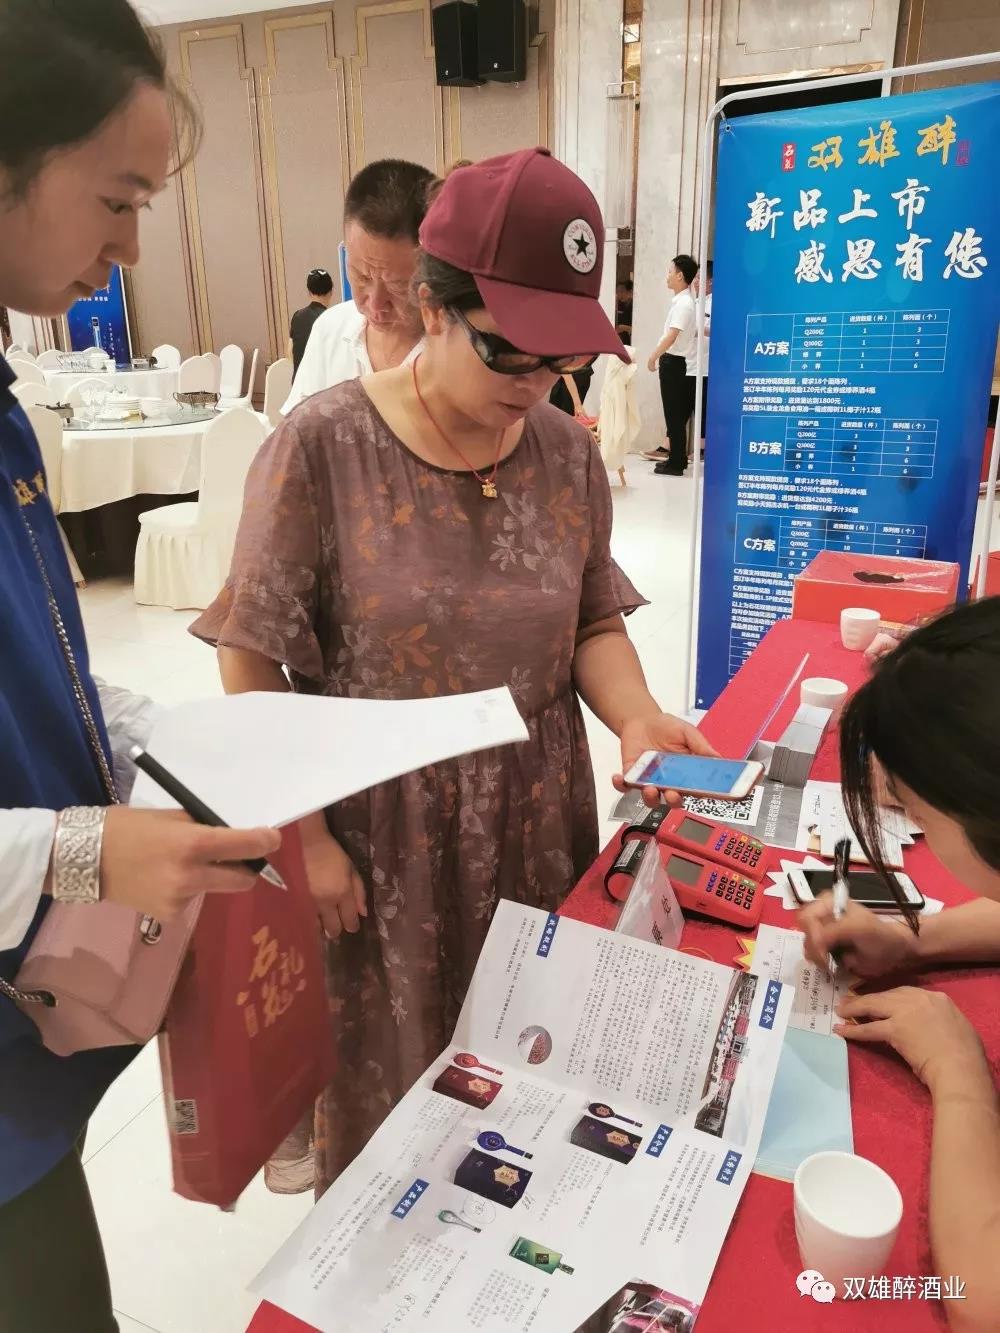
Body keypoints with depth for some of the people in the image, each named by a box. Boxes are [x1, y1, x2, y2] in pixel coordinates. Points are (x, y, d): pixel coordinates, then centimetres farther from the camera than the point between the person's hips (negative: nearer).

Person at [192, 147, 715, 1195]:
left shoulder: (567, 451, -2)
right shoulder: (322, 448, -15)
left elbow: (594, 619, 6)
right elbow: (252, 659, -11)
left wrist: (637, 718, -13)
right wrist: (303, 835, -11)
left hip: (536, 820, 4)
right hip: (377, 832, -3)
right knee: (390, 1071, 16)